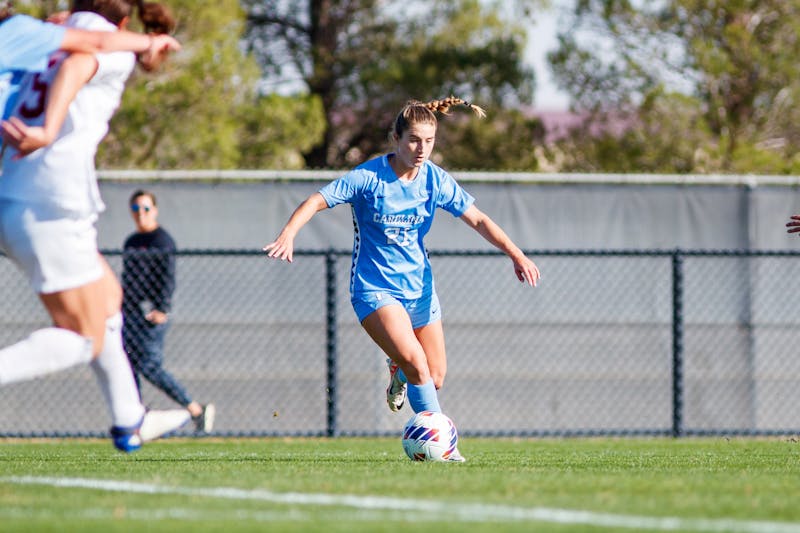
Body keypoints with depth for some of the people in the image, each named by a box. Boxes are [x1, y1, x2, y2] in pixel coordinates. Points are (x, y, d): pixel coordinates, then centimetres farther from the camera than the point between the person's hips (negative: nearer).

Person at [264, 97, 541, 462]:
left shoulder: (436, 180, -3)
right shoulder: (368, 177, -15)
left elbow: (478, 220, 2)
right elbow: (316, 201, -16)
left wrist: (516, 254, -8)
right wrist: (288, 235, -33)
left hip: (418, 286, 5)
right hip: (374, 287, -5)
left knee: (435, 377, 6)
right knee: (416, 362, -24)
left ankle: (400, 375, 41)